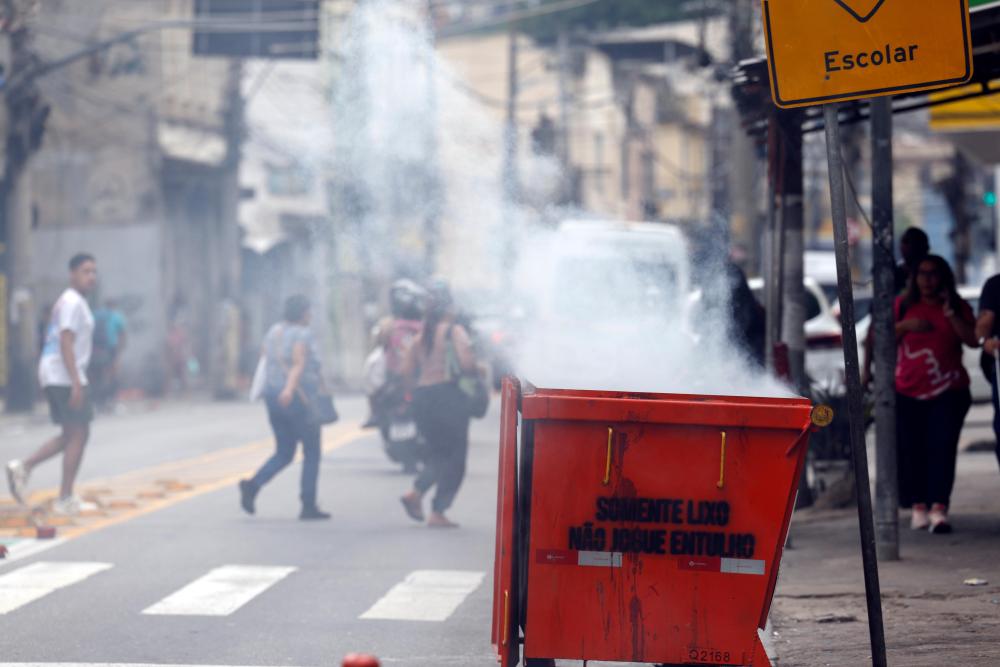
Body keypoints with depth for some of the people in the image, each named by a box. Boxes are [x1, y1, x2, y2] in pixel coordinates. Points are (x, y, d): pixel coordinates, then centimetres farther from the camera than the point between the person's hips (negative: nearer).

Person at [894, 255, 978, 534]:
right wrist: (905, 326, -9)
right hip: (908, 393, 1)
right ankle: (919, 507, 11)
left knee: (942, 447, -13)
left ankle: (939, 509, -19)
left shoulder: (958, 307, 6)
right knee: (911, 450, -1)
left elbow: (973, 340, -6)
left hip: (948, 393, -1)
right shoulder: (903, 305, 9)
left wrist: (950, 313, -13)